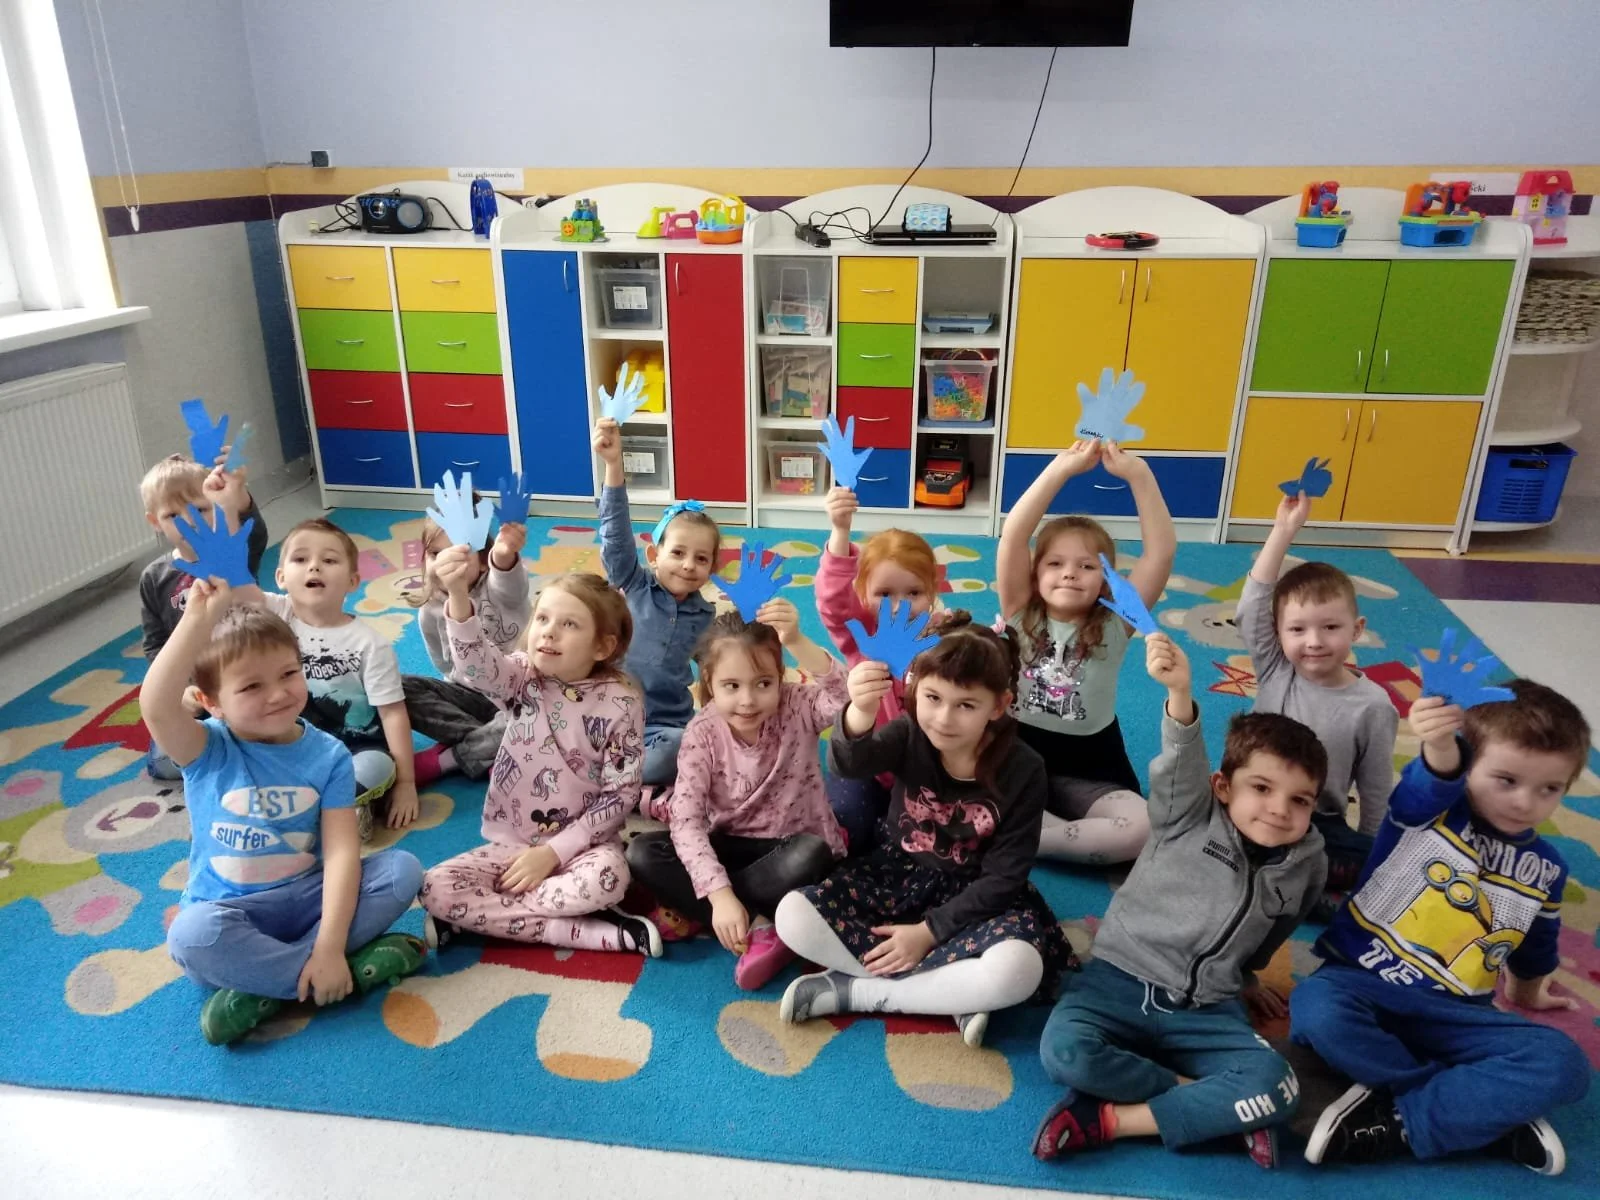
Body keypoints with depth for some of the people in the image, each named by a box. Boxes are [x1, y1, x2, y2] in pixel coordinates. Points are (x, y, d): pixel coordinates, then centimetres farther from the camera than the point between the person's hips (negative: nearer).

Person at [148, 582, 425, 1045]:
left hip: (308, 898, 2)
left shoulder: (328, 755, -7)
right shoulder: (208, 751, -9)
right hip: (231, 912, -2)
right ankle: (354, 968, -22)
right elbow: (156, 707, -33)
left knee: (402, 869, -22)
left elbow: (341, 852, -15)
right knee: (191, 935, -36)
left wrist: (329, 949, -26)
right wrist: (198, 618, -39)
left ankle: (263, 988, -23)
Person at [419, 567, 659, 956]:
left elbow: (621, 794, -9)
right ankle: (596, 932, -19)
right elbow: (477, 666, -28)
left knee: (606, 878, -35)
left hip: (581, 845, -3)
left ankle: (478, 914, -13)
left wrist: (555, 851, -16)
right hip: (511, 844, 3)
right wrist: (459, 597, -48)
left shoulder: (621, 703, -9)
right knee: (436, 888, -21)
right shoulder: (522, 679, -4)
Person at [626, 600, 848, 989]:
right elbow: (686, 819, -22)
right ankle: (759, 927, -26)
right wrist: (719, 894, -34)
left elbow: (845, 698, -37)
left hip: (790, 849, -1)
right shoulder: (703, 733, -14)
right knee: (642, 854, -21)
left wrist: (798, 642, -52)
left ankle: (690, 911, -21)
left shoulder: (797, 709, -14)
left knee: (812, 855, -37)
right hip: (731, 847, 2)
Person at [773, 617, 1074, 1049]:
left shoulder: (1022, 770, -15)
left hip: (976, 898, -2)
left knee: (1018, 969, -36)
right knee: (793, 917, -22)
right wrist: (859, 715, -59)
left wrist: (929, 931, -20)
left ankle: (850, 988, -21)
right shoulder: (909, 735, -12)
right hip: (898, 877, 2)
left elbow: (1003, 877, -14)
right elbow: (849, 764, -35)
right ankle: (955, 995, -19)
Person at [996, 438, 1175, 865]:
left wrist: (1138, 473, -22)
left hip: (1088, 775, 0)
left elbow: (1162, 550, -14)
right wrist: (1062, 468, -26)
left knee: (1143, 828, -29)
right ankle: (1085, 837, -16)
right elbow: (1012, 537, -19)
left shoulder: (1113, 625, -2)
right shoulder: (1021, 615, -3)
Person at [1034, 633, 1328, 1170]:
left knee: (1278, 1088, -25)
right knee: (1064, 1052, -29)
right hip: (1120, 980, -2)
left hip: (1206, 1011, 3)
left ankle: (1109, 1120, -22)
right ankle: (1211, 1102, -12)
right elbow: (1182, 763, -26)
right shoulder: (1190, 817, -4)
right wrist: (1180, 692, -43)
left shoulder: (1306, 866, 6)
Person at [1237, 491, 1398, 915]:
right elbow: (1251, 608, -16)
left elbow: (1376, 792, -1)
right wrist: (1283, 530, -19)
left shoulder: (1372, 707, -8)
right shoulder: (1275, 672, -3)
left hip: (1319, 827, -1)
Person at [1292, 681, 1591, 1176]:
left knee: (1563, 1066, -21)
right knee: (1317, 1010, -36)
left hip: (1455, 1014, 4)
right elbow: (1434, 780, -34)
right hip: (1365, 981, -3)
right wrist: (1439, 747, -56)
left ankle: (1397, 1121, -19)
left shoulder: (1546, 869, 8)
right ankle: (1493, 1114, -19)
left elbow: (1535, 948, 26)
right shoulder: (1428, 807, -7)